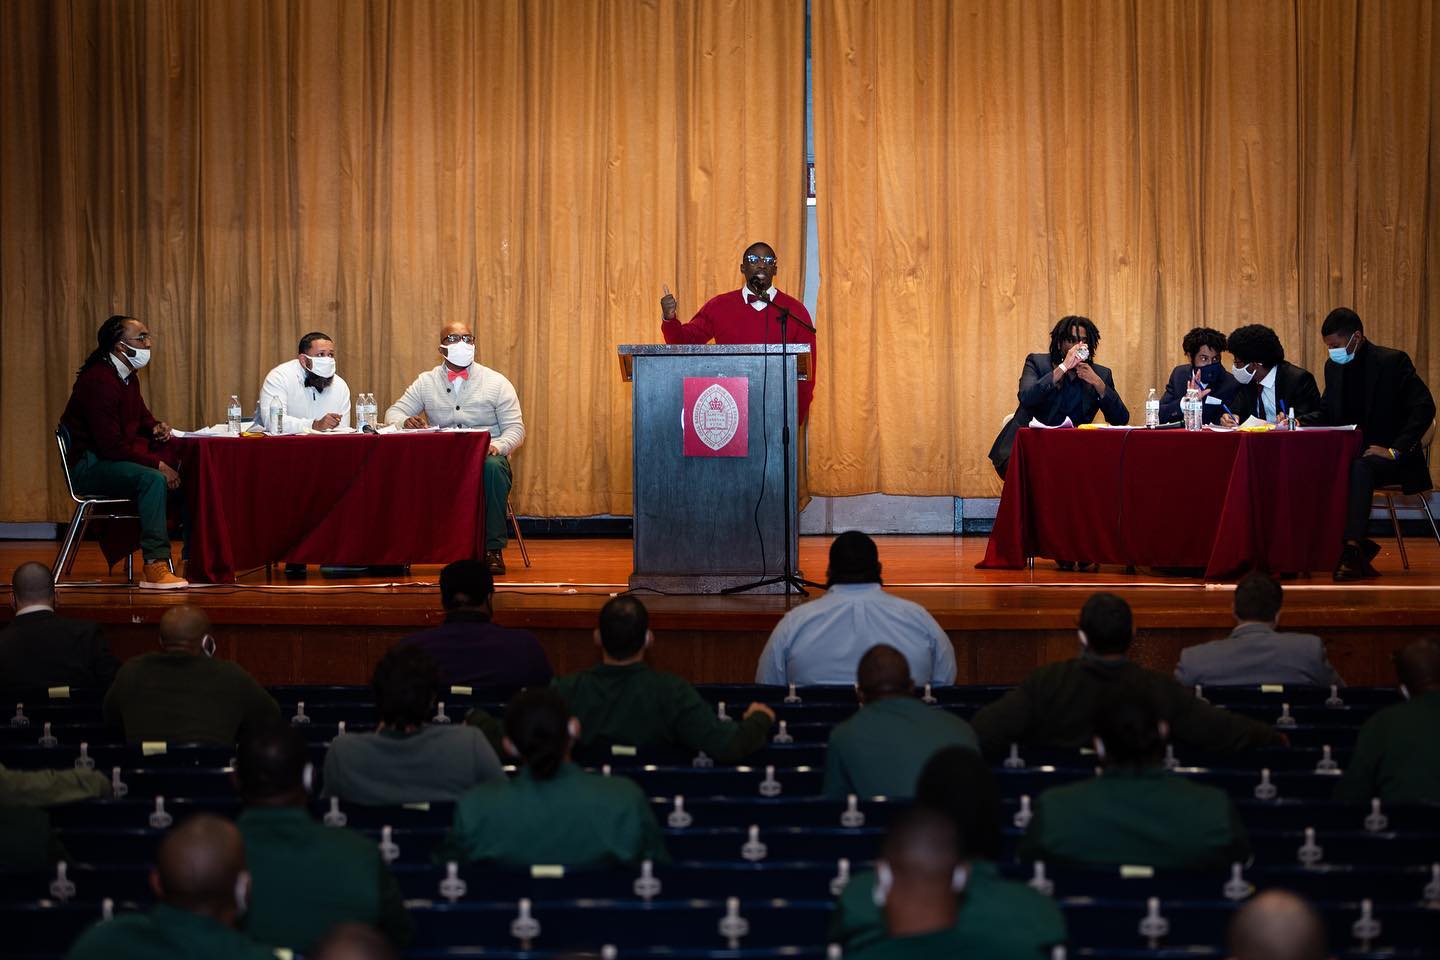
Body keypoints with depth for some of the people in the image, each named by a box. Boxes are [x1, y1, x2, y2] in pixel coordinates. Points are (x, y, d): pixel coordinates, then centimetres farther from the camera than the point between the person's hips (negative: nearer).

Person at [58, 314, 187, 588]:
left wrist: (156, 427, 5)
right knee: (153, 479, -33)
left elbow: (142, 416, 29)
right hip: (90, 465, -10)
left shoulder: (128, 378, 11)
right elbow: (111, 446, -25)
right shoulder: (98, 381, -21)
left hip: (117, 458, 10)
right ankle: (155, 567, -36)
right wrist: (157, 464, -24)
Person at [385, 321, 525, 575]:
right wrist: (406, 422, -14)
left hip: (485, 457, -1)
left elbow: (515, 429, 4)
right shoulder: (426, 383, 13)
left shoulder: (496, 383, 7)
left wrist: (497, 446, -19)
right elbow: (394, 413, 12)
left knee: (493, 467, -39)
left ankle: (493, 549, -30)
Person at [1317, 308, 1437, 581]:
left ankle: (1352, 548, -45)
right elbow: (1327, 412, 19)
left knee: (1360, 469, -38)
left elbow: (1424, 408, -15)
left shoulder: (1393, 361, -9)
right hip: (1349, 453, 6)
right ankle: (1360, 549, -21)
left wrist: (1395, 451, -21)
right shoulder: (1333, 366, 10)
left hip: (1389, 456, -6)